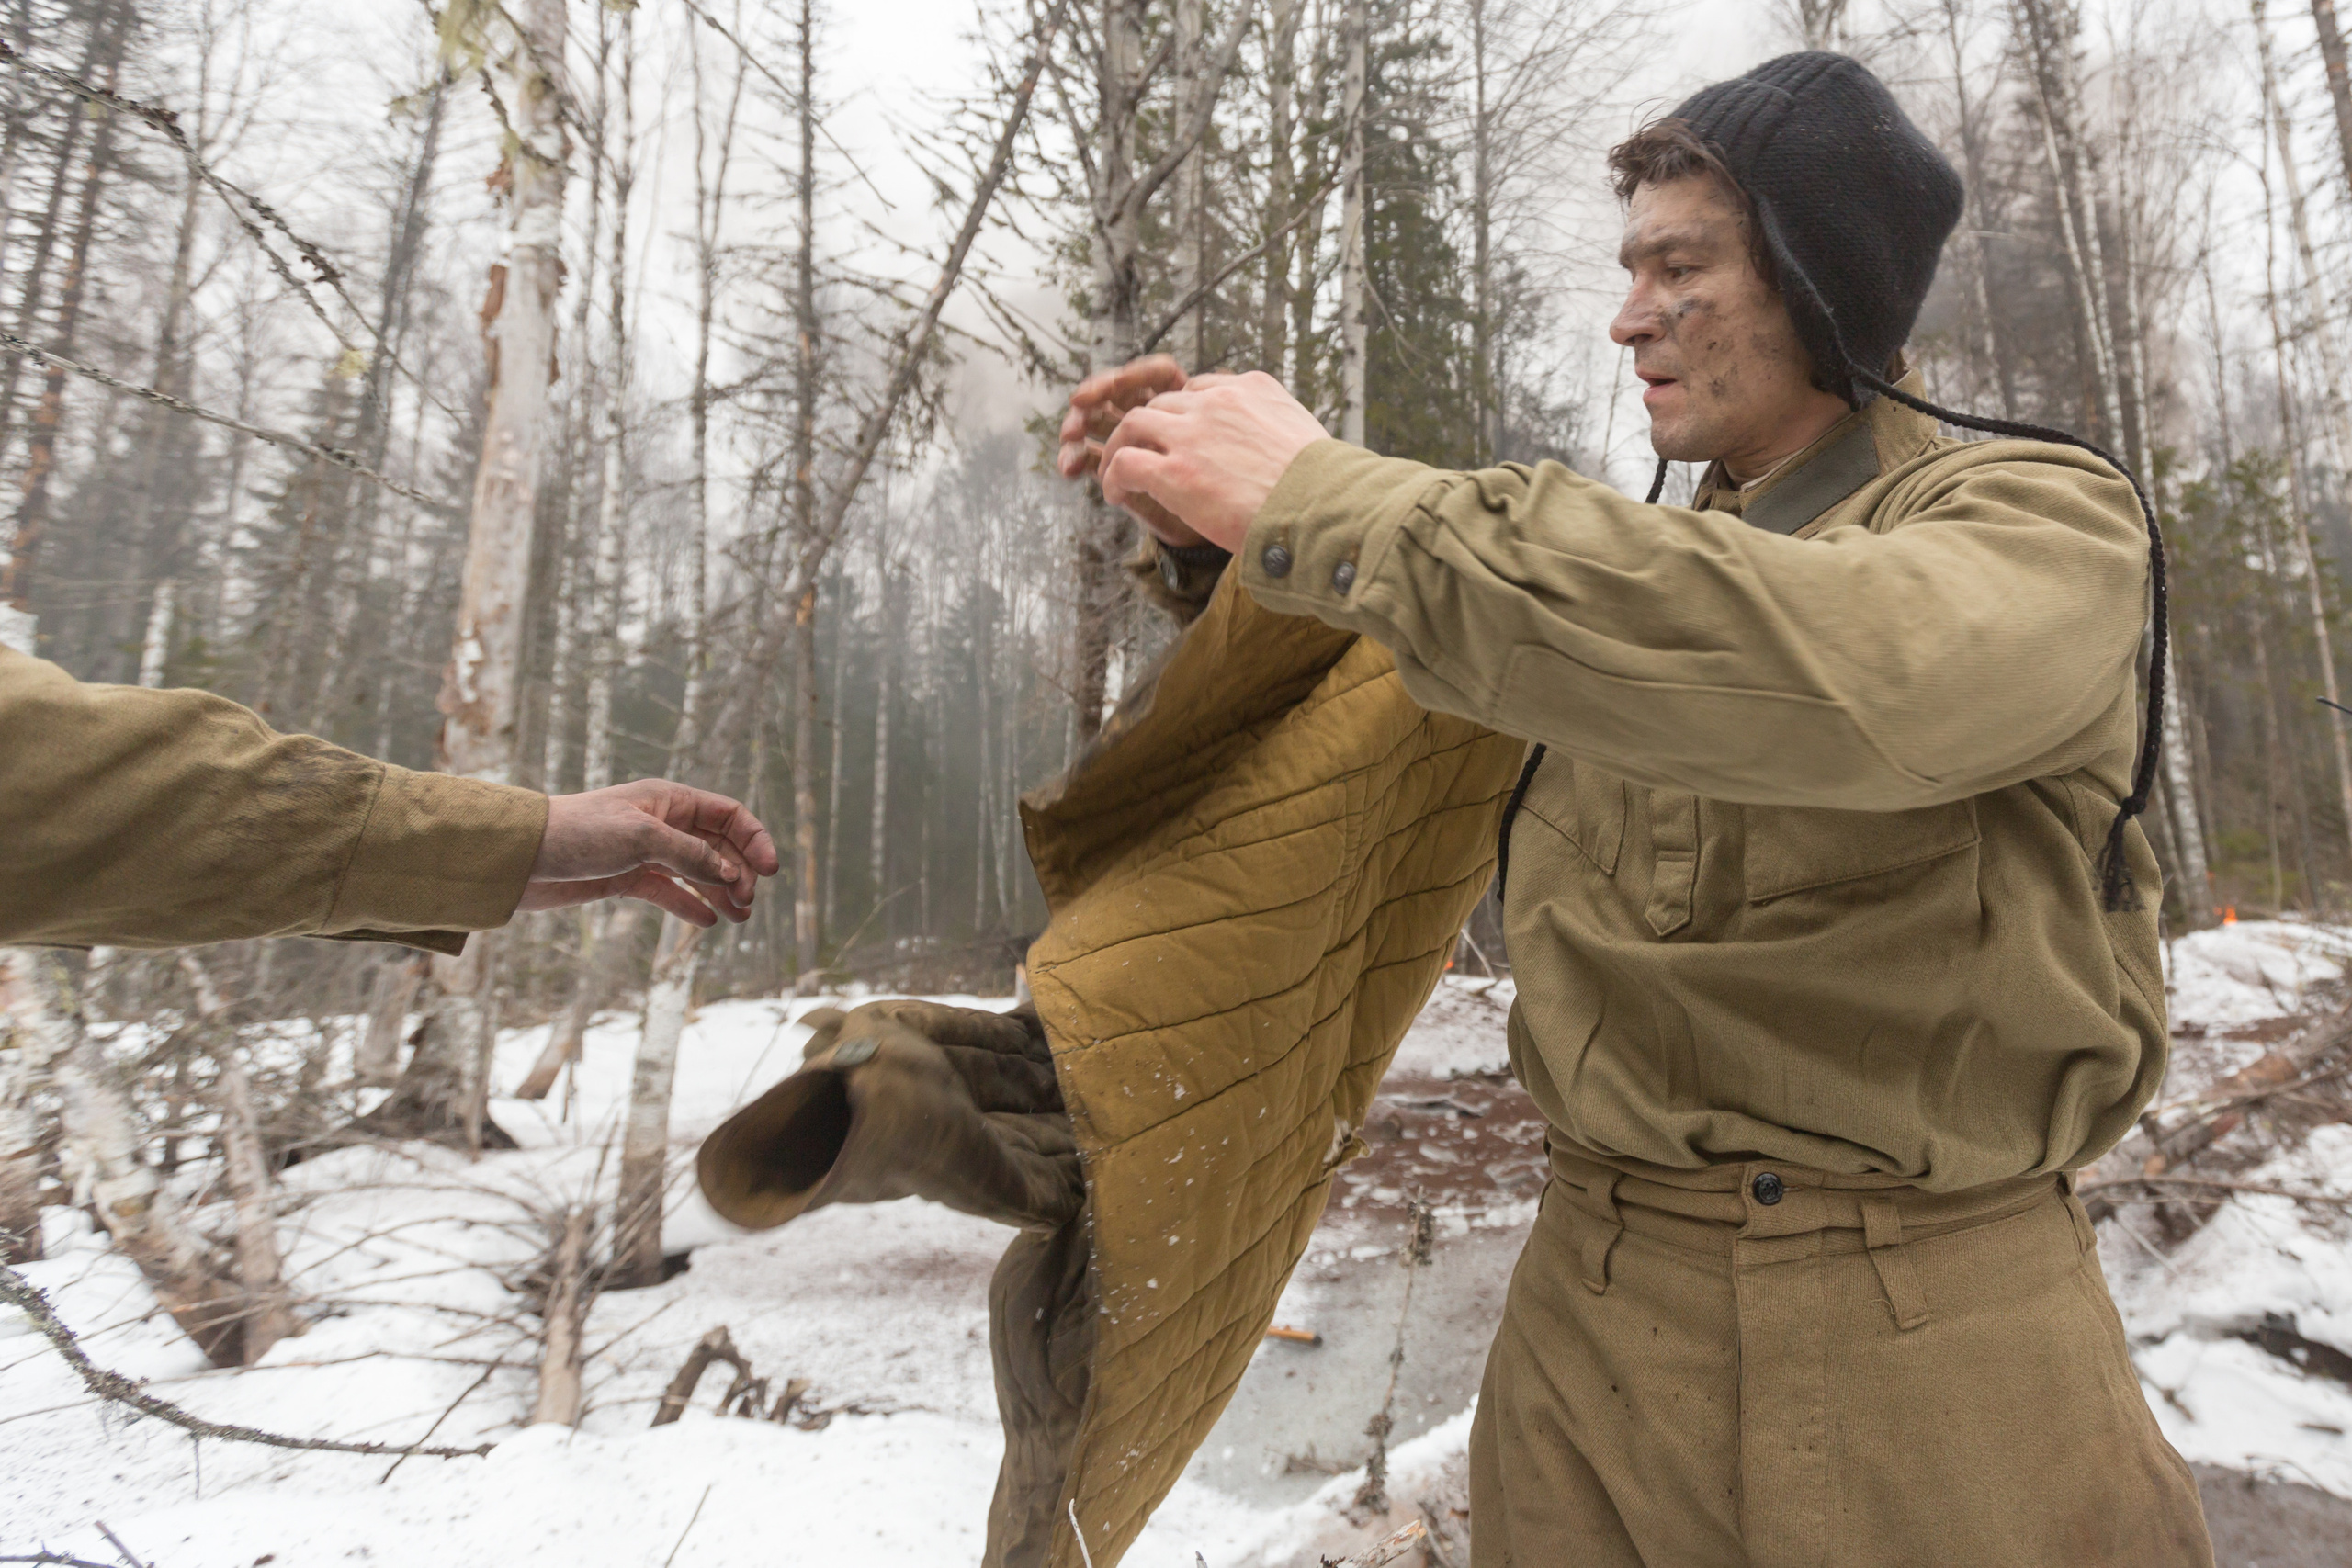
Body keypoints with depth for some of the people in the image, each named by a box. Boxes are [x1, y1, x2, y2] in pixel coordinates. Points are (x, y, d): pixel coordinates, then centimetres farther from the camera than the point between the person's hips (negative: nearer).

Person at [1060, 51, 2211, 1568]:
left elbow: (1843, 673, -31)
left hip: (1937, 1332, -3)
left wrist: (1326, 500, -29)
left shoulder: (2042, 519, -7)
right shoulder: (1628, 561, 8)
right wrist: (1211, 518, -3)